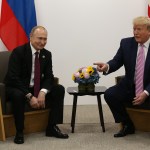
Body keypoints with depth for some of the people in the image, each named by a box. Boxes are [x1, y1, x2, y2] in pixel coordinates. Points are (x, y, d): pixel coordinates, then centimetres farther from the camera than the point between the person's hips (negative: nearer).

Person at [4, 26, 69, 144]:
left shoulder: (47, 54, 1)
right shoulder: (18, 52, -17)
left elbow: (49, 77, -1)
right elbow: (13, 78, -23)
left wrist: (42, 92, -23)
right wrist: (30, 96, -30)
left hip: (36, 88, 6)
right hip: (16, 88, -6)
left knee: (59, 89, -12)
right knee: (18, 95, -39)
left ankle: (52, 127, -5)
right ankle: (19, 131, -18)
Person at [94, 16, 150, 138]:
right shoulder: (126, 43, -2)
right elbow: (116, 61, -4)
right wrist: (107, 66, -28)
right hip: (129, 87, 4)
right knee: (109, 94, -18)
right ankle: (128, 125, 2)